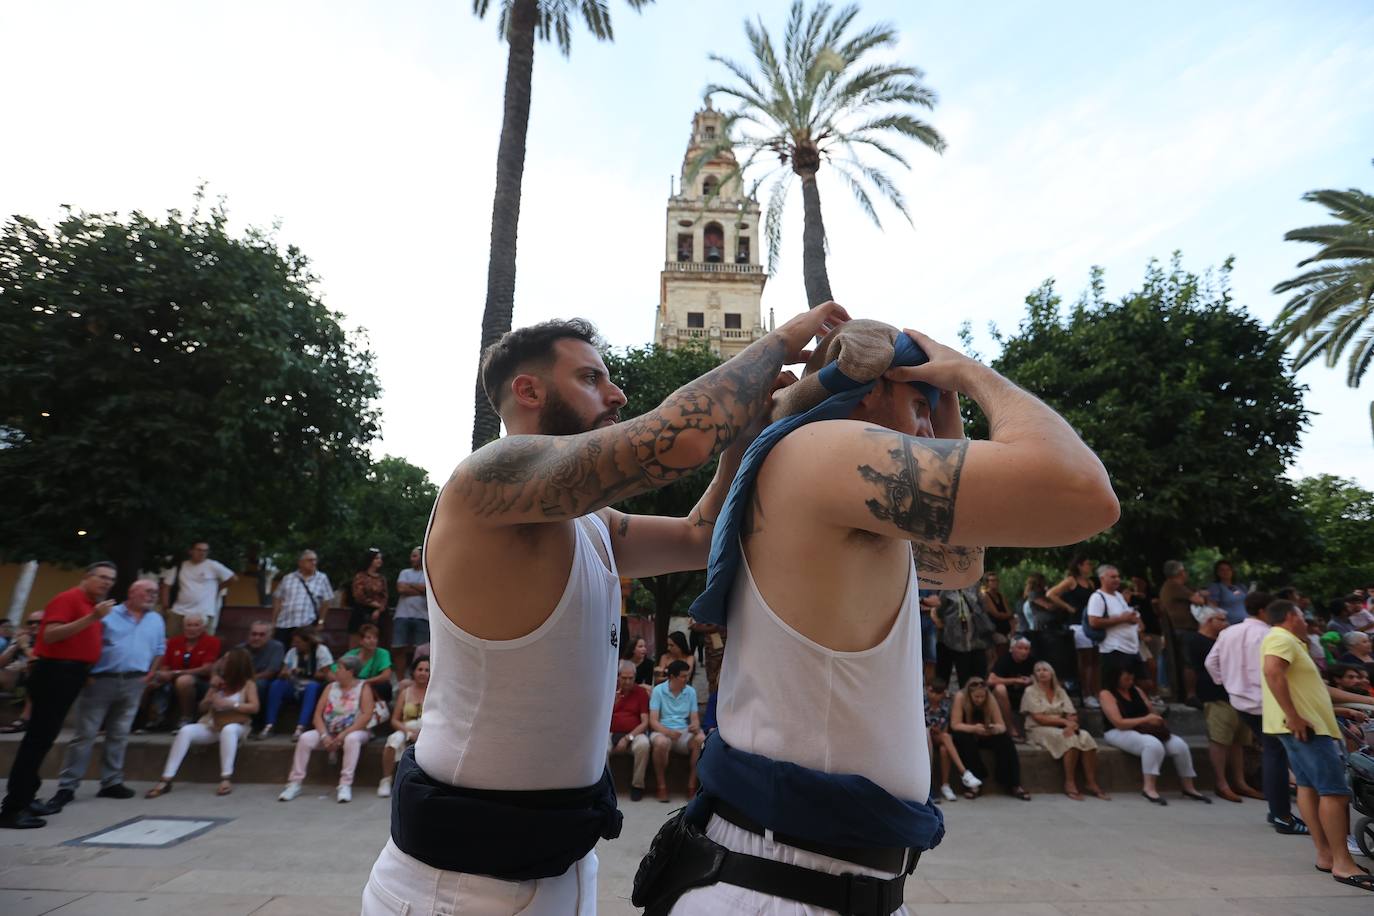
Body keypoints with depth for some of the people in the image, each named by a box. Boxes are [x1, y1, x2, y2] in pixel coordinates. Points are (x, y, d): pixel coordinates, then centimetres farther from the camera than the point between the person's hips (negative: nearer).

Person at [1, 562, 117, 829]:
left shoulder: (92, 604, 16)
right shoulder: (68, 598, -12)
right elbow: (50, 635, -23)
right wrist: (91, 618, -29)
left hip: (70, 673, 9)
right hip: (56, 672, -9)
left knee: (43, 738, 14)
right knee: (37, 738, -7)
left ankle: (24, 798, 21)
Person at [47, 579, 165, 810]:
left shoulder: (156, 620, 12)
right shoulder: (108, 615, -3)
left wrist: (150, 675, 8)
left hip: (133, 683, 4)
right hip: (101, 680, -4)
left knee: (119, 736, 9)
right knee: (85, 734, -1)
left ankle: (111, 783, 16)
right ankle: (67, 786, 9)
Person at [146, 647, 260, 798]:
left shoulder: (248, 684, -2)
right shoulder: (219, 679, 12)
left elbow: (254, 707, -15)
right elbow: (203, 708, 14)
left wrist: (228, 704, -23)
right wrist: (213, 689, -2)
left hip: (235, 727, -5)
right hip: (210, 725, 5)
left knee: (228, 730, -40)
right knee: (185, 731, -24)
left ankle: (227, 778, -38)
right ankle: (166, 780, -24)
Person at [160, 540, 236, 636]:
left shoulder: (213, 566, -3)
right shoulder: (180, 566, 7)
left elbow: (232, 578, 2)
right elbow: (166, 585, 11)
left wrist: (216, 589, 8)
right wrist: (165, 606, 4)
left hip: (204, 613, -3)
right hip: (179, 612, 3)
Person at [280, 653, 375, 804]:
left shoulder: (363, 688, -5)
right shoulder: (331, 687, 8)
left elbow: (366, 715, -15)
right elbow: (318, 714, 2)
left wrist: (343, 734, -21)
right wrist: (324, 735, -15)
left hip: (354, 731, -5)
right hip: (329, 732, 5)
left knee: (352, 739, -37)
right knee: (305, 738, -20)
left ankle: (345, 785, -33)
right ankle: (295, 783, -12)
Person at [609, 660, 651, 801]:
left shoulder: (641, 692, 5)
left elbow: (645, 723, -1)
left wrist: (628, 738, -13)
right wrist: (613, 702, -12)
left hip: (634, 734, -1)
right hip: (611, 733, 1)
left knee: (643, 745, -34)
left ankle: (637, 785, -12)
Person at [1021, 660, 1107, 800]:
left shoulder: (1060, 691, 15)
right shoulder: (1031, 691, 0)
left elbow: (1072, 715, 5)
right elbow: (1039, 718, -9)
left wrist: (1071, 724, -19)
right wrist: (1064, 721, -17)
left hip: (1062, 729, 5)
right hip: (1040, 730, -5)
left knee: (1085, 737, -25)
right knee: (1071, 739, -31)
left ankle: (1091, 783, -21)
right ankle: (1070, 783, -25)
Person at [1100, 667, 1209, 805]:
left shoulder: (1137, 690, 14)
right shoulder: (1107, 694, -9)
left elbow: (1151, 712, 15)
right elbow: (1119, 723, -16)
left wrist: (1158, 720, -8)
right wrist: (1145, 719, -19)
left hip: (1145, 730, 7)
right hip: (1119, 733, -7)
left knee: (1179, 744, -13)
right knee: (1153, 744, -35)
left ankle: (1189, 788, -1)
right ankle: (1149, 788, -30)